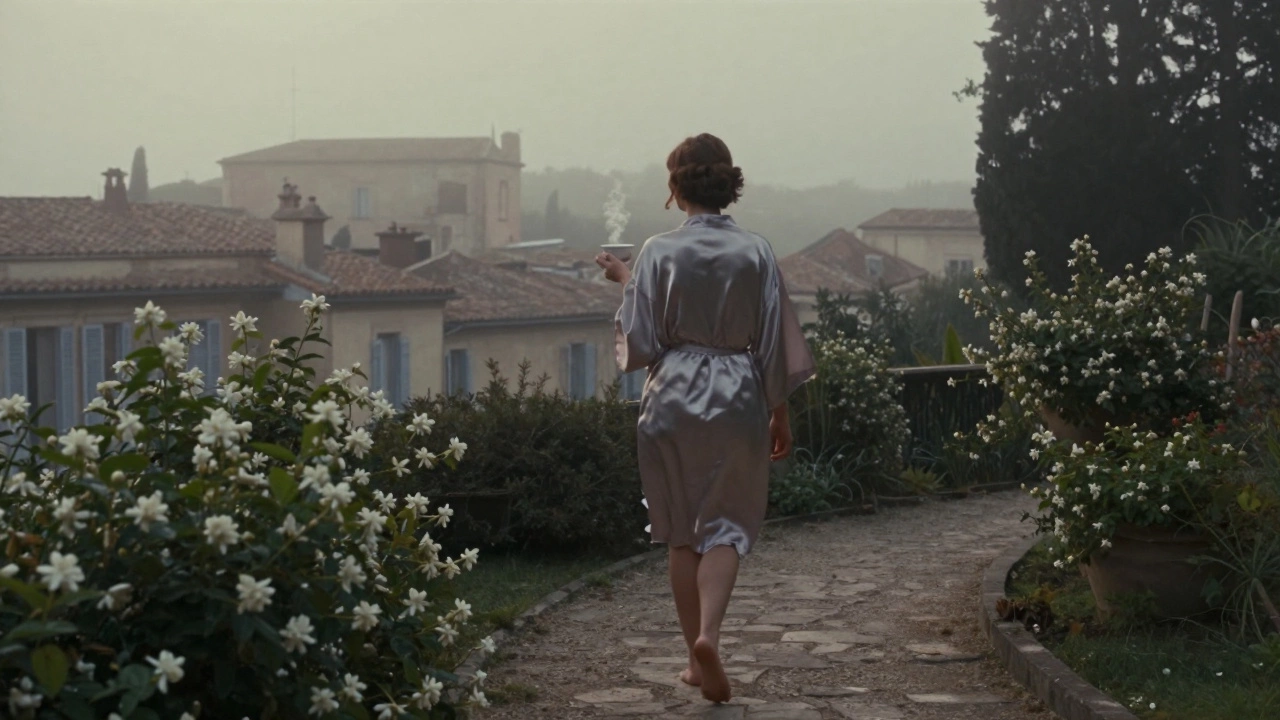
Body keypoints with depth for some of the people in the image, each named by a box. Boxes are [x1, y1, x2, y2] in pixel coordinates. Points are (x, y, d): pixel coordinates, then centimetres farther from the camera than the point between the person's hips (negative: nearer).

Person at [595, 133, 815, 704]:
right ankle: (708, 634, -16)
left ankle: (697, 657, 15)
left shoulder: (659, 253, -7)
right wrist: (780, 414, 11)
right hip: (738, 398, 0)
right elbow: (776, 342, 1)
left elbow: (640, 343, -5)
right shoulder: (756, 253, -3)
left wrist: (625, 283, 10)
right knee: (727, 525, 7)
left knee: (681, 532, 11)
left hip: (673, 398, 0)